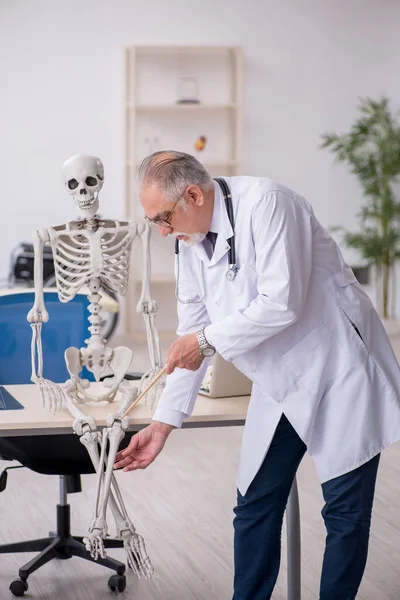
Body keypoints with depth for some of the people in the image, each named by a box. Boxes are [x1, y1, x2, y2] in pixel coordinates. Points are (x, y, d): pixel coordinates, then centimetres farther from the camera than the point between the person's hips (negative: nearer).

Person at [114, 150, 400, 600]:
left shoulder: (264, 203, -20)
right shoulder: (190, 243, 3)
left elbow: (282, 303, -27)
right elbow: (192, 338, 8)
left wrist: (208, 339, -17)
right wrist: (162, 423, 6)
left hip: (339, 373, -7)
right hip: (279, 386, 7)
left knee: (346, 512, 0)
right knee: (255, 508, 9)